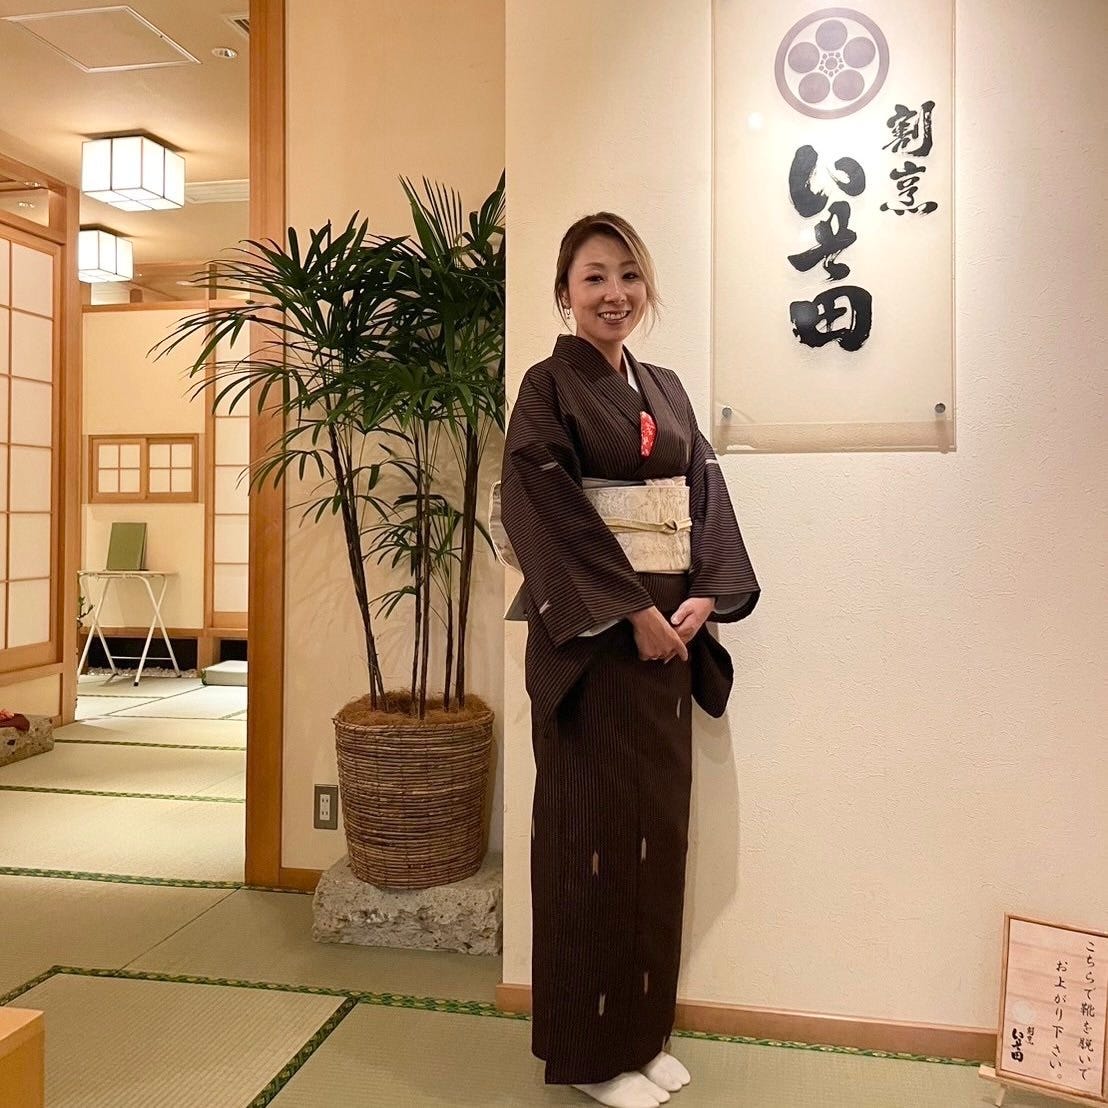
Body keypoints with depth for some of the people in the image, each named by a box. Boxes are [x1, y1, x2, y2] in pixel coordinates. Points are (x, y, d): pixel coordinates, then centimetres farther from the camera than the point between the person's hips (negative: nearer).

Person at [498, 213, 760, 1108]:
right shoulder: (550, 387, -6)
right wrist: (633, 612, -19)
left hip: (666, 634, 7)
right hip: (592, 642, -6)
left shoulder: (667, 390, 13)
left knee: (659, 831, 13)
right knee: (593, 839, 3)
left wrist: (704, 598, -6)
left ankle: (644, 1030, 31)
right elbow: (550, 514, -16)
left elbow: (710, 499, 9)